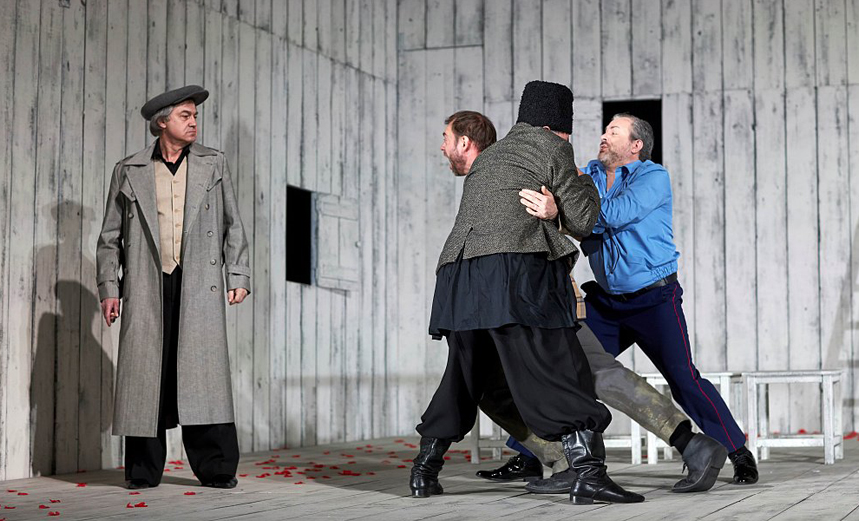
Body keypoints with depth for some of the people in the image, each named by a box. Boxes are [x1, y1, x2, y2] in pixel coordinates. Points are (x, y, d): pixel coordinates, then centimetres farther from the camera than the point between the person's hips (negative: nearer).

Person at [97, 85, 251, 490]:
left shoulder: (213, 165, 12)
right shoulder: (129, 172, 10)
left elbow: (232, 226, 13)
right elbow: (111, 236, 12)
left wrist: (238, 277, 6)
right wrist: (109, 287, 5)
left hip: (199, 287, 0)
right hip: (147, 289, 0)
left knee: (204, 373, -7)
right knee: (145, 374, -1)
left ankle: (215, 468, -3)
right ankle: (143, 470, 6)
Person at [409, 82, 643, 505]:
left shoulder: (486, 160, 32)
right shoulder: (551, 148, 11)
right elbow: (581, 221, 9)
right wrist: (586, 185, 29)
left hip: (460, 274, 7)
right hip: (516, 272, -7)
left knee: (464, 374, 21)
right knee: (557, 370, -10)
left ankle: (424, 470, 24)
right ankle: (587, 472, -21)